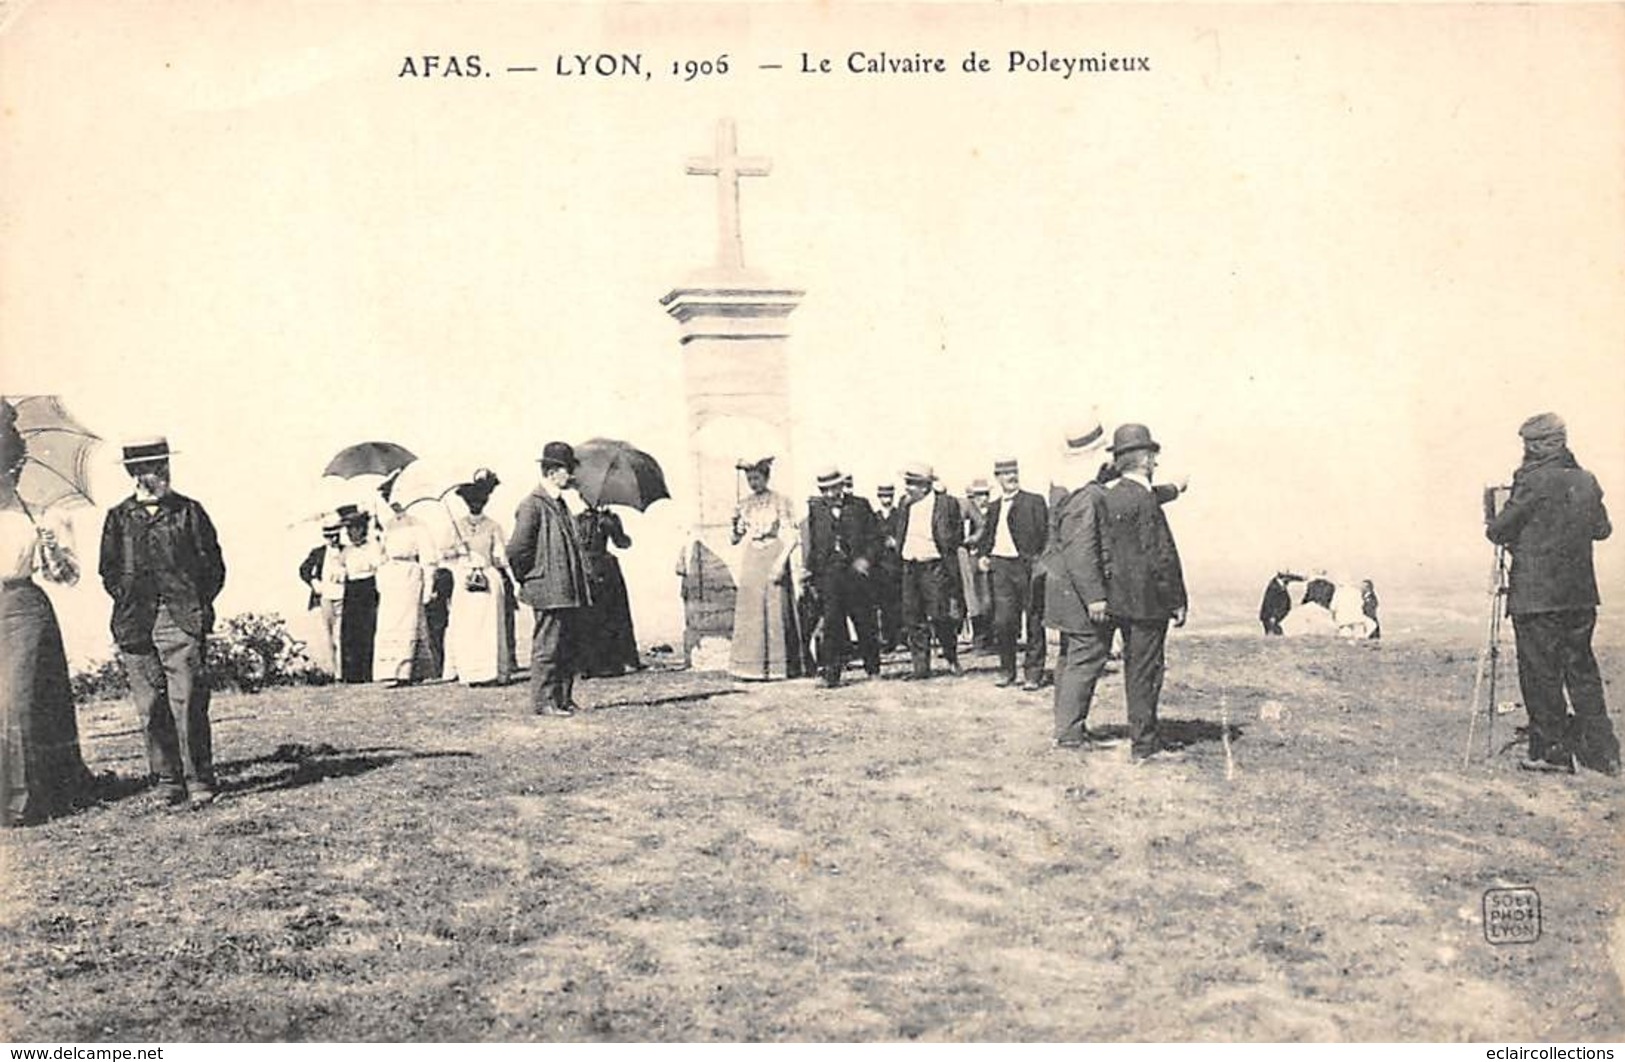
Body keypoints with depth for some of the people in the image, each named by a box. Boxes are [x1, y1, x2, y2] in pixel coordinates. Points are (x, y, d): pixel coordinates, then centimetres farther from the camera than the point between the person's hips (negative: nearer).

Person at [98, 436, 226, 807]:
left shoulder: (189, 512, 7)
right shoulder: (118, 518, 11)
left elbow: (213, 566, 8)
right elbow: (108, 569, 15)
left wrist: (195, 606, 0)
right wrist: (127, 600, 2)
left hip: (182, 621, -2)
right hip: (135, 626, 2)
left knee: (188, 703, -9)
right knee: (151, 708, 3)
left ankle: (199, 782, -5)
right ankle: (168, 780, 12)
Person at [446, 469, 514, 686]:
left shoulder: (493, 526, 6)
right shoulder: (457, 525, 11)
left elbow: (500, 558, 6)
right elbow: (453, 556, 9)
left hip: (490, 582, -1)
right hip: (464, 583, 2)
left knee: (490, 626, -5)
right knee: (464, 628, -3)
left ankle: (493, 672, -2)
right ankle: (470, 674, 1)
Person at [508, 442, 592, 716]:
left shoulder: (560, 504, 17)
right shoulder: (532, 506, -12)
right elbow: (516, 550, -16)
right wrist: (528, 580, -6)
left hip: (569, 592, 9)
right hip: (549, 592, -9)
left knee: (567, 648, 13)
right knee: (547, 648, -3)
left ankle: (564, 698, 20)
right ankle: (543, 701, 3)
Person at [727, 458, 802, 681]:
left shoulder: (780, 501, -2)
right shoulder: (745, 504, 11)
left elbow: (791, 537, -6)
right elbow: (735, 539, 14)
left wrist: (781, 563, -17)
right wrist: (735, 524, -7)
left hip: (774, 557, -4)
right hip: (751, 560, 4)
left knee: (776, 611, -4)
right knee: (749, 612, 0)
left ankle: (779, 666, 3)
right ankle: (751, 665, 2)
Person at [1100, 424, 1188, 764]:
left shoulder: (1109, 497, 8)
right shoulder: (1145, 500, -18)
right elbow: (1162, 556, -18)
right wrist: (1178, 601, -12)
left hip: (1120, 597, 9)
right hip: (1147, 598, -9)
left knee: (1135, 665, 16)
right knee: (1146, 668, -2)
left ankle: (1144, 733, 27)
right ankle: (1144, 742, 4)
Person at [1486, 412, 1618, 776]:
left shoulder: (1533, 482, -13)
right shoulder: (1587, 481, 7)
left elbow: (1500, 531, -10)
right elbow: (1602, 529, 17)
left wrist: (1491, 518, 11)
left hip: (1535, 595, -6)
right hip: (1581, 595, 6)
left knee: (1540, 674, 2)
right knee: (1582, 670, 13)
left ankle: (1551, 750, 5)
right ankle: (1602, 751, 14)